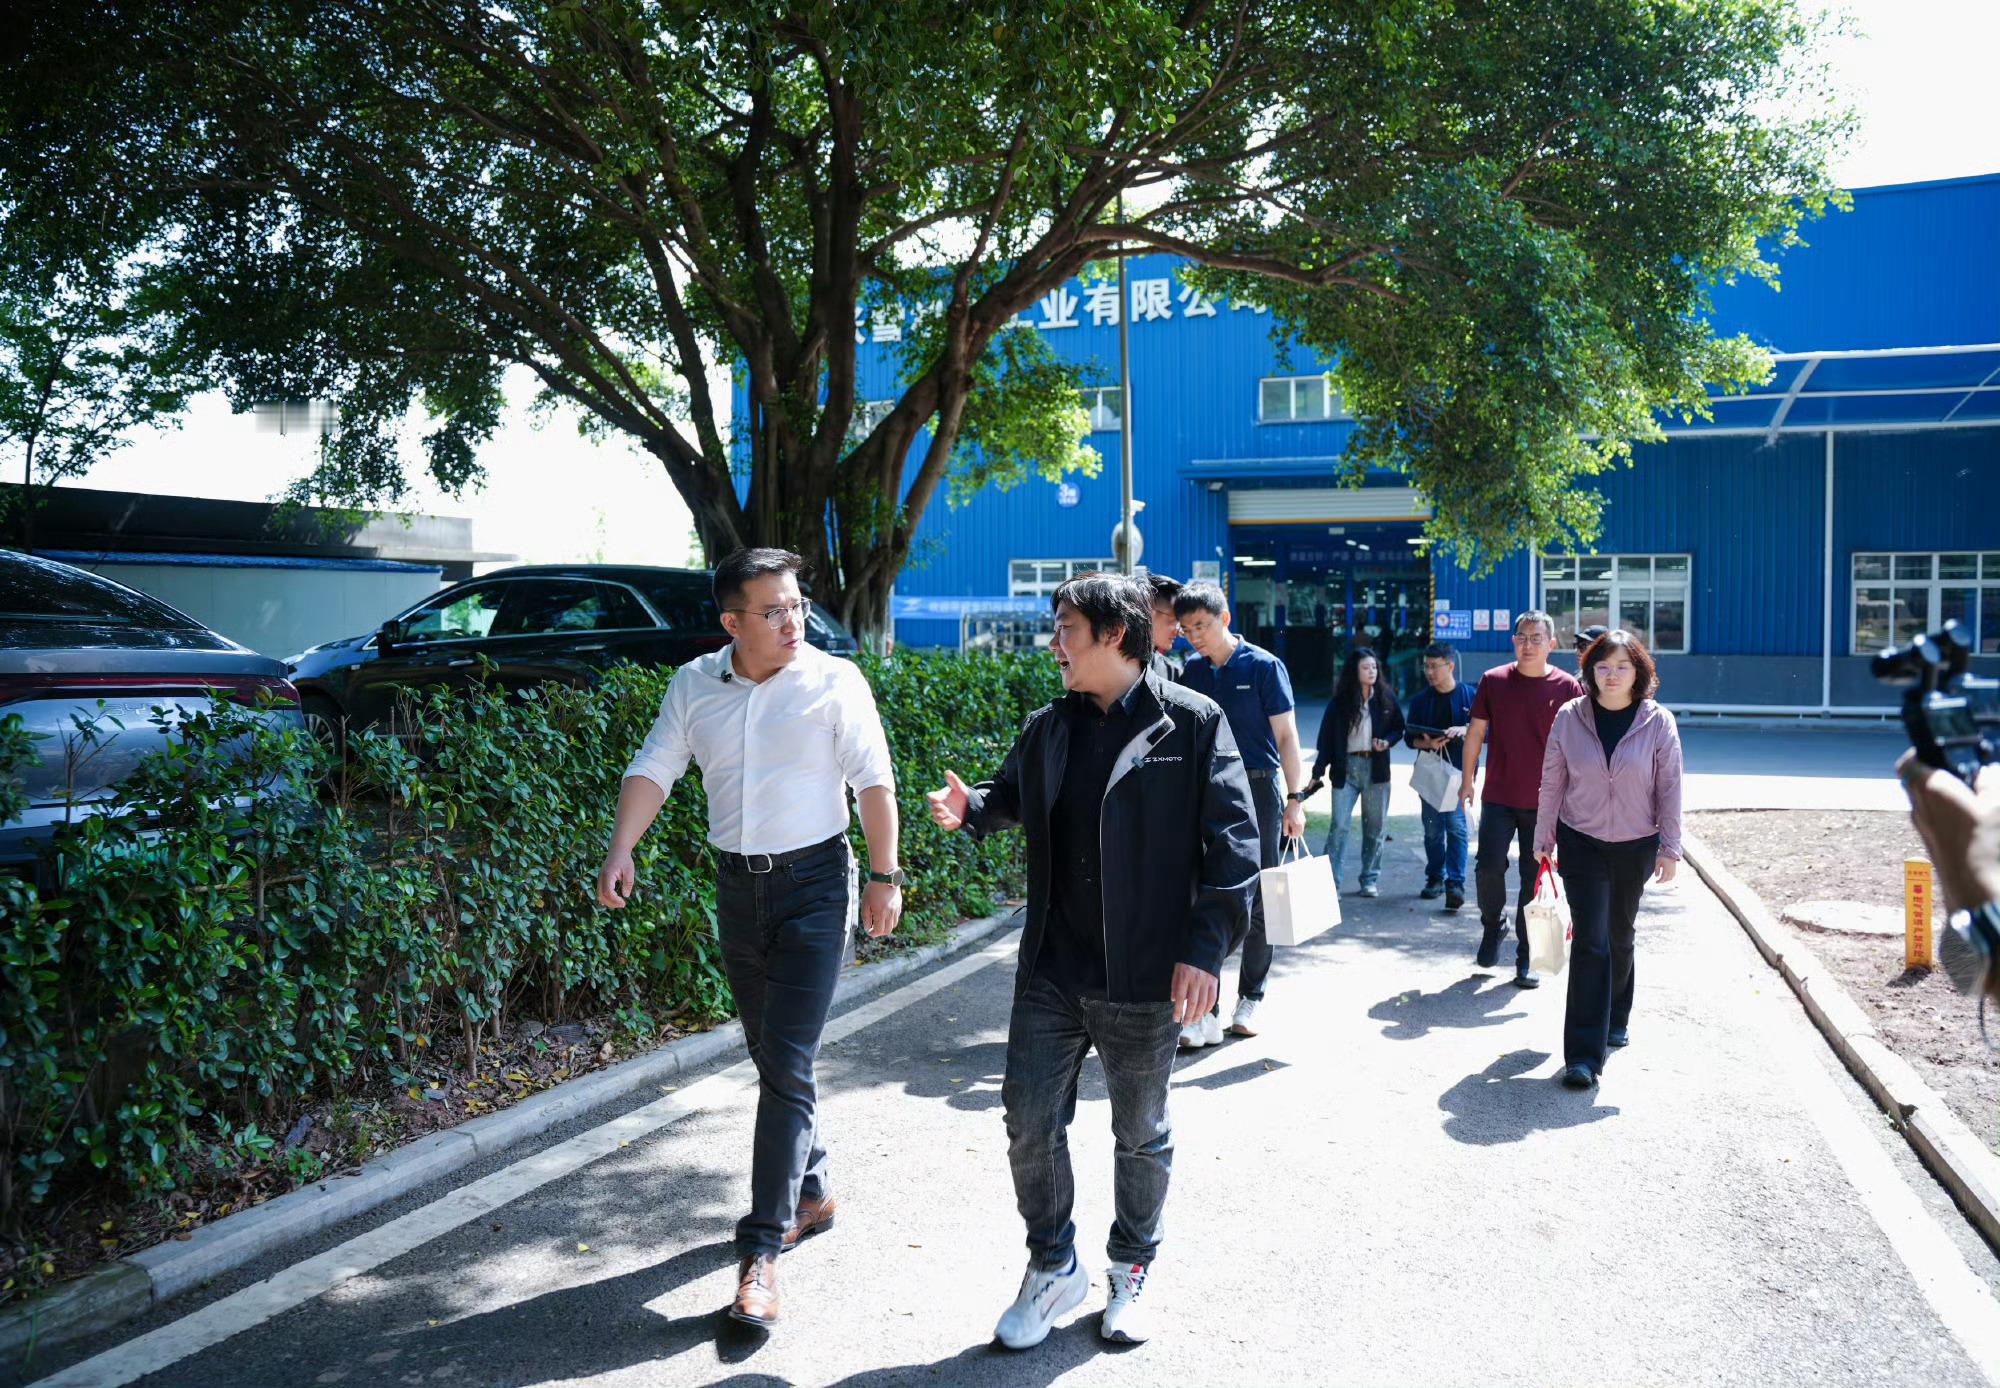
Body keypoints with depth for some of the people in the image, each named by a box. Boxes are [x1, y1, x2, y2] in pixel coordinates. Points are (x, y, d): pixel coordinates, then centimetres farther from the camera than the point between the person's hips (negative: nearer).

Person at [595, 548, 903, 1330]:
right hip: (737, 884, 5)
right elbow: (654, 769, 0)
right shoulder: (694, 685, 2)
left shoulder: (834, 680, -8)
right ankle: (811, 1192, 35)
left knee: (787, 1064, -10)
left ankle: (761, 1250, -6)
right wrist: (621, 850, -14)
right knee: (768, 1054, 16)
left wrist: (883, 876, -11)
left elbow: (873, 780, -8)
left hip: (814, 883, -4)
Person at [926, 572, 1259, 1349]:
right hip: (1051, 973, 4)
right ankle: (1052, 1266, 30)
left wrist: (1205, 947, -15)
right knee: (1029, 1121, 8)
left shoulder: (1192, 724, -9)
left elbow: (1232, 842, -10)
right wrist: (972, 810, -1)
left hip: (1144, 980, -4)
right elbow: (1014, 795, 23)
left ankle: (1132, 1270, 36)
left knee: (1141, 1134, 14)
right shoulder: (1047, 729, 7)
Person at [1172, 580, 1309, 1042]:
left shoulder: (1264, 666, -5)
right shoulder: (1190, 671, 7)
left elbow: (1286, 735, -4)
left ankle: (1249, 1002, 20)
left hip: (1258, 791, -3)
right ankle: (1207, 1012, 1)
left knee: (1256, 902, 6)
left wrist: (1295, 799, -10)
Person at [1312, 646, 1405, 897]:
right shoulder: (1340, 702, -1)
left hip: (1376, 768, 2)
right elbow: (1326, 736, -2)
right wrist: (1318, 772, -7)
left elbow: (1399, 727, 12)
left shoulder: (1386, 697, 3)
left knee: (1374, 827, 8)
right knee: (1339, 825, -7)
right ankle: (1331, 882, -5)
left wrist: (1387, 742, -10)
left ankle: (1370, 880, 19)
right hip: (1346, 767, -2)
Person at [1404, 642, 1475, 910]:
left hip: (1459, 769, -4)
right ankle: (1435, 878, 22)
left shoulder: (1469, 696, -1)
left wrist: (1464, 730, -21)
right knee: (1432, 828, 10)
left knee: (1456, 825, -12)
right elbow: (1409, 736, 8)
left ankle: (1455, 883, -13)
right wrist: (1426, 743, -13)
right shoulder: (1421, 699, 8)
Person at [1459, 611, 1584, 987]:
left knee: (1535, 880, 5)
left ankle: (1527, 956, 16)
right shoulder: (1493, 681, 2)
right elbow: (1476, 731, 9)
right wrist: (1468, 780, 9)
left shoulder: (1567, 687, -2)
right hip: (1498, 797, 1)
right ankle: (1492, 925, 22)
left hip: (1544, 802, 0)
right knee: (1488, 868, -7)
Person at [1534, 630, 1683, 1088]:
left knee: (1620, 936, 17)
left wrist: (1670, 848, -3)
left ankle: (1615, 1019, 42)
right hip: (1580, 844, -1)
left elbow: (1669, 789, -2)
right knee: (1590, 942, -9)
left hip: (1635, 846, 1)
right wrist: (1543, 839, 4)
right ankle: (1583, 1054, -9)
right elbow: (1552, 783, 1)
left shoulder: (1658, 723, -7)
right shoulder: (1569, 718, -6)